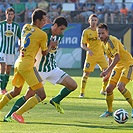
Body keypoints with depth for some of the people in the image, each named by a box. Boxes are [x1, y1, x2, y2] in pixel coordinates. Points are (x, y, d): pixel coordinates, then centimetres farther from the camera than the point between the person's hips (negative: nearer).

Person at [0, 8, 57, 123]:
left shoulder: (26, 27, 11)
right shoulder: (42, 34, -8)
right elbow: (44, 53, 4)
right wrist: (51, 46, 21)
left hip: (19, 62, 9)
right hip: (27, 65, -9)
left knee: (16, 91, 29)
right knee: (41, 95, -8)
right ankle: (18, 114, -12)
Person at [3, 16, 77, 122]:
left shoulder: (59, 36, 3)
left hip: (53, 68, 6)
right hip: (40, 70, -6)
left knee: (73, 85, -3)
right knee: (29, 95, -11)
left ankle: (56, 101, 20)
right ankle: (9, 116, -1)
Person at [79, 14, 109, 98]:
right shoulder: (86, 32, -3)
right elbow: (82, 44, -5)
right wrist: (88, 50, -24)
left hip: (100, 55, 3)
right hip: (91, 56, -3)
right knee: (86, 73, -6)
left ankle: (104, 90, 13)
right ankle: (82, 92, 3)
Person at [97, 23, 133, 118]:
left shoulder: (112, 41, -21)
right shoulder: (103, 43, 8)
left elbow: (117, 57, -31)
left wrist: (107, 71, -34)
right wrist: (109, 72, 21)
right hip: (118, 66, 9)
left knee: (120, 86, -25)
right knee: (109, 88, 1)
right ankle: (109, 111, 18)